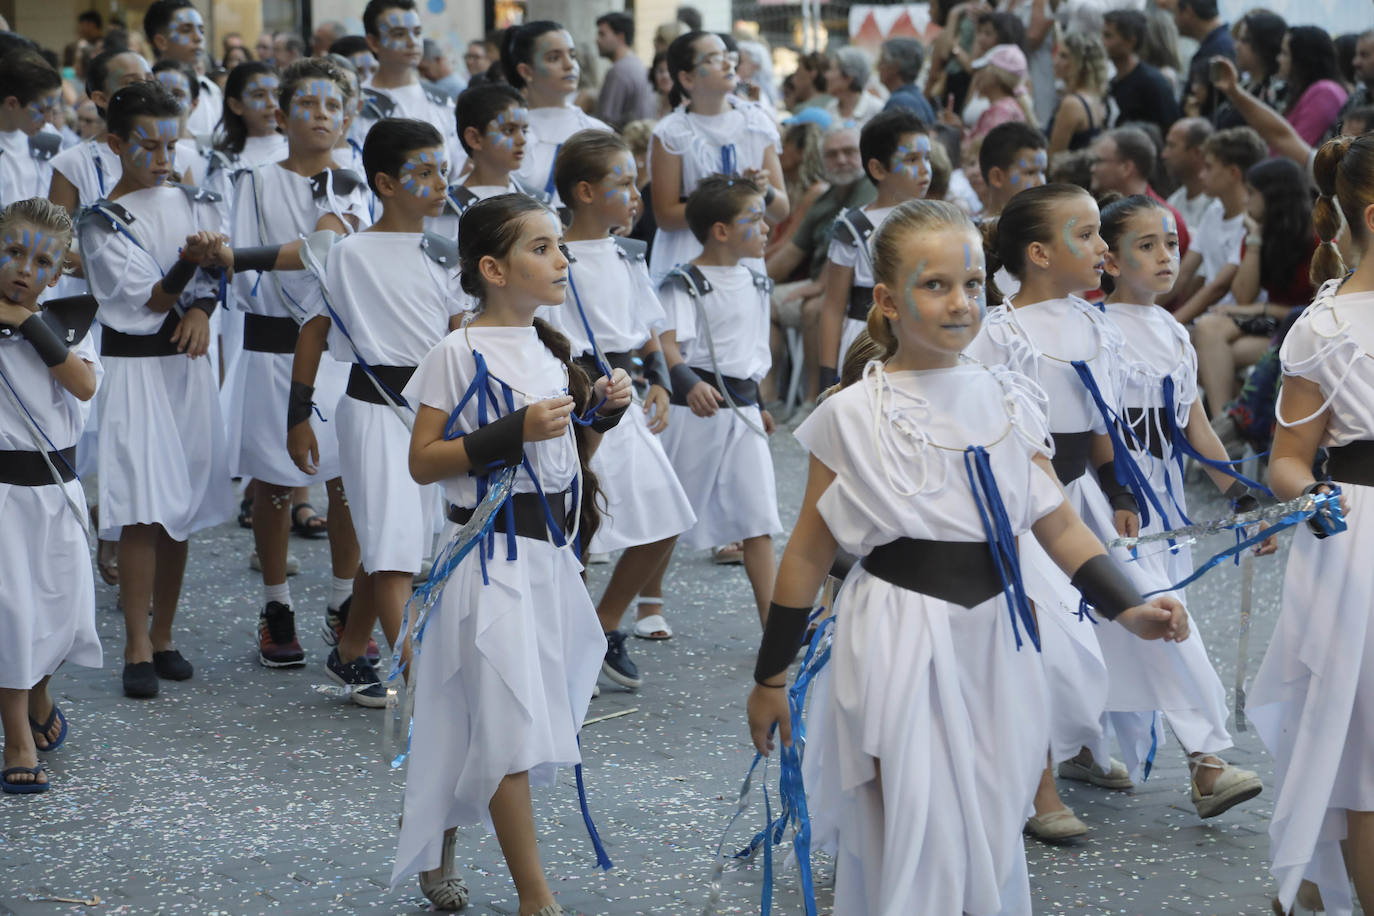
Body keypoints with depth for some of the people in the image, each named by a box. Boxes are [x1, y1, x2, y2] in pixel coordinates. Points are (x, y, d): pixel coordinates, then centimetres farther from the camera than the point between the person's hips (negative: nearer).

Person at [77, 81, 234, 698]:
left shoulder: (194, 204, 9)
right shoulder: (102, 222, -5)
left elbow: (210, 280, 11)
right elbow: (151, 298, -11)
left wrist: (200, 309, -10)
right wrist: (190, 261, -26)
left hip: (187, 366, 5)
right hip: (134, 367, -4)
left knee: (180, 509, 7)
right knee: (143, 513, -10)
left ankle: (164, 637, 17)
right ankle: (137, 651, -5)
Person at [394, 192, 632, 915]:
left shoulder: (549, 349, 10)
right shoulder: (460, 355, -12)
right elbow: (422, 462, -13)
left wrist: (599, 414, 2)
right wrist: (511, 433, -22)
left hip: (549, 550, 7)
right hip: (490, 552, -7)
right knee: (510, 723, -5)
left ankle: (435, 844, 33)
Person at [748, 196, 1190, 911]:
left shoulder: (1008, 400, 4)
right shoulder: (854, 415, -6)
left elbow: (1057, 523, 4)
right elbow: (810, 552, -1)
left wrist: (1128, 609, -11)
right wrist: (770, 676, 2)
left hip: (994, 645, 4)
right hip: (899, 647, -4)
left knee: (992, 843, 14)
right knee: (913, 847, -4)